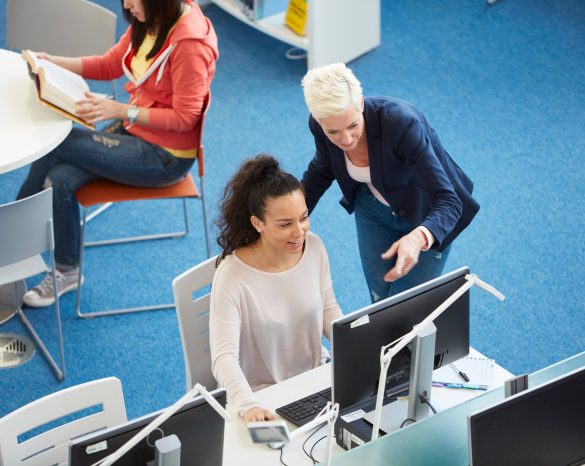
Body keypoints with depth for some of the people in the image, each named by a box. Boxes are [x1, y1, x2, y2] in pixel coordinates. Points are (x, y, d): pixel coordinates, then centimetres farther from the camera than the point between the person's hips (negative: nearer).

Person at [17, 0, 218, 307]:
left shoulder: (190, 42, -24)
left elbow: (184, 118, -20)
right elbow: (110, 65, 13)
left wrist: (121, 111, -25)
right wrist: (53, 62, 1)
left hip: (165, 156, -8)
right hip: (133, 131, 8)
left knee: (54, 145, -14)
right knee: (60, 178, -13)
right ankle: (66, 273, 2)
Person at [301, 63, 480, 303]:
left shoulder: (401, 123, -39)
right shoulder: (320, 126, -23)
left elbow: (447, 201, -40)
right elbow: (322, 171, 1)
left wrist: (419, 238, -60)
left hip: (425, 216, -4)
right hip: (375, 209, 4)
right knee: (380, 302, 12)